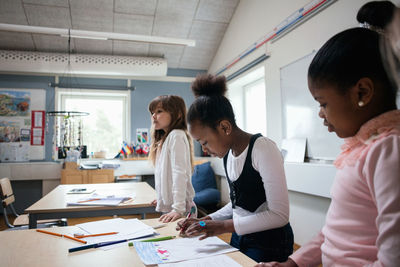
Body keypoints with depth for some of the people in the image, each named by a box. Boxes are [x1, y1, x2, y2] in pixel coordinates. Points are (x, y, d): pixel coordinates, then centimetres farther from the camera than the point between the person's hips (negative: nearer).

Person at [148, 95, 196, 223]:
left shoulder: (176, 136, -14)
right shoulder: (164, 138, 13)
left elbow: (179, 173, -22)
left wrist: (178, 209, -25)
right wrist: (161, 198, 17)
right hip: (167, 207, 8)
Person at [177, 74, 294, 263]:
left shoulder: (263, 148, -22)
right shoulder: (227, 154, 2)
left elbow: (279, 215, -23)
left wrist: (224, 226, -24)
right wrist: (206, 221, 0)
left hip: (269, 244, -7)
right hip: (239, 238, 7)